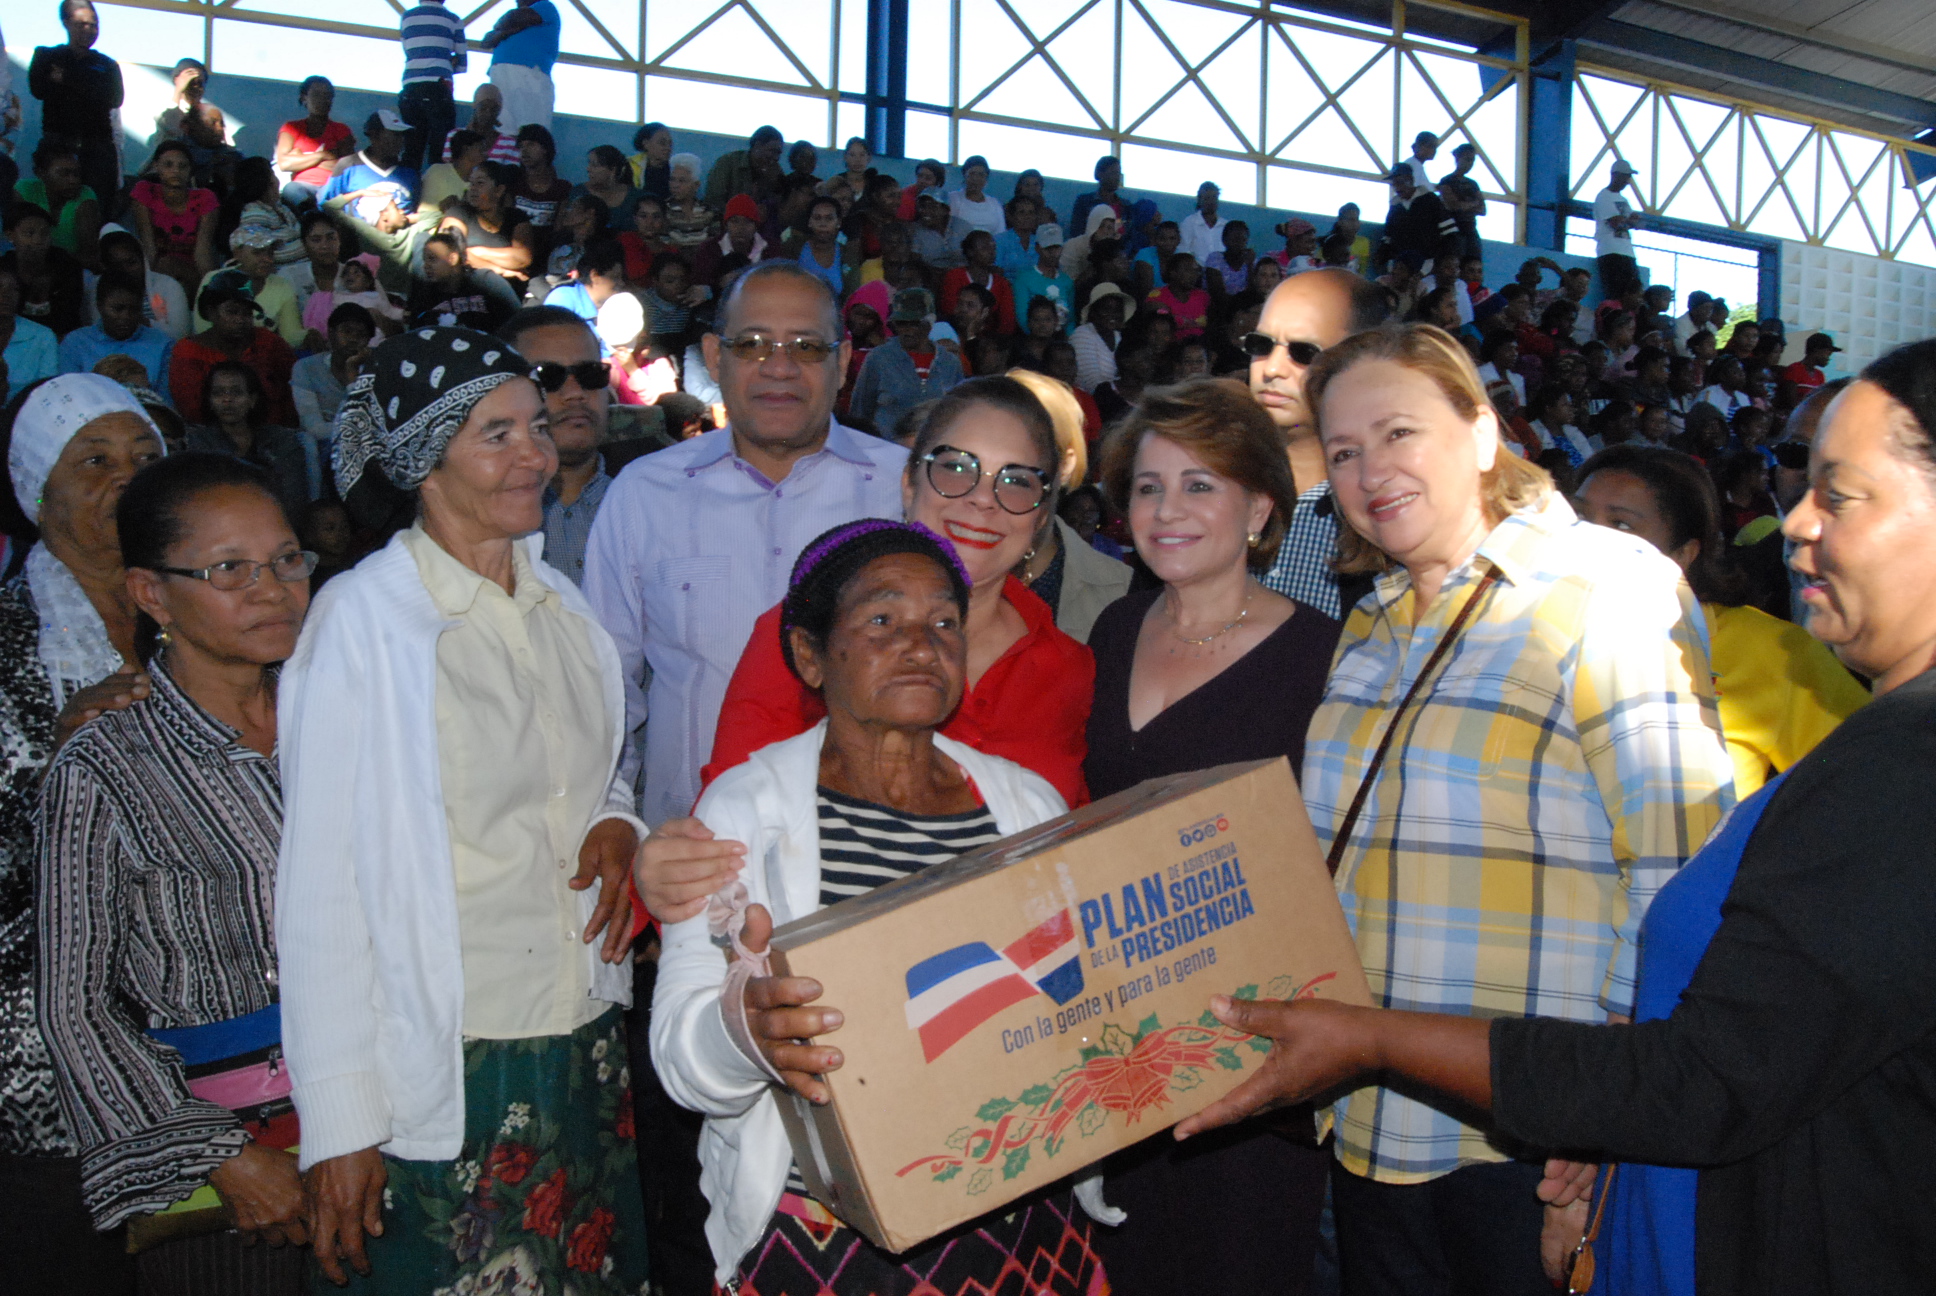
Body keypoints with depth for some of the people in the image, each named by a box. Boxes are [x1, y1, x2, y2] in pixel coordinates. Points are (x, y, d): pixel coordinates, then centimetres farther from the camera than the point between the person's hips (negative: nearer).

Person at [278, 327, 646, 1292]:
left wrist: (617, 823, -3)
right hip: (445, 1066, -6)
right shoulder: (364, 618, -12)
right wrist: (340, 1123, -14)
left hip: (587, 1038, 6)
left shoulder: (557, 603, 6)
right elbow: (322, 883, -12)